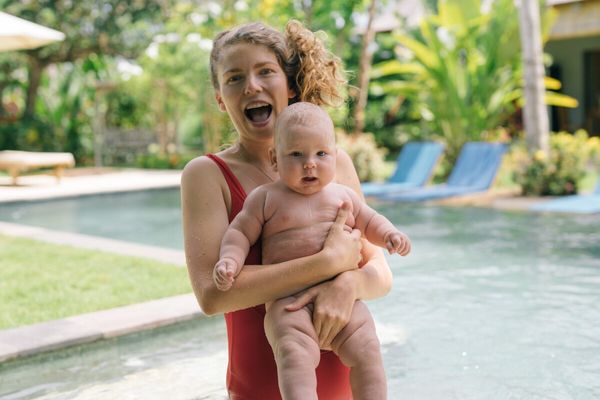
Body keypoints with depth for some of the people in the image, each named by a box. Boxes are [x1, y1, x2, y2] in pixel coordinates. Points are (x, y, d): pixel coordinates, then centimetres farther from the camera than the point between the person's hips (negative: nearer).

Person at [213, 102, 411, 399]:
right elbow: (241, 233, 8)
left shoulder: (343, 195, 15)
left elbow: (369, 221, 28)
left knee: (366, 351, -11)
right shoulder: (265, 198, 5)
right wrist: (229, 260, -10)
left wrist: (389, 234, 9)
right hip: (288, 302, -3)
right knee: (295, 355, -27)